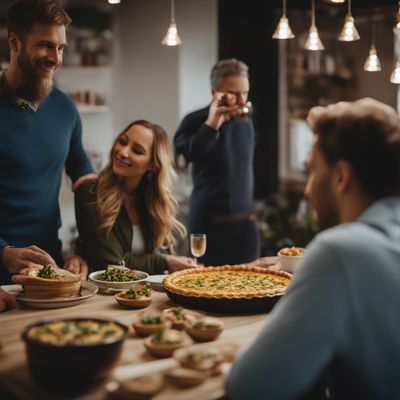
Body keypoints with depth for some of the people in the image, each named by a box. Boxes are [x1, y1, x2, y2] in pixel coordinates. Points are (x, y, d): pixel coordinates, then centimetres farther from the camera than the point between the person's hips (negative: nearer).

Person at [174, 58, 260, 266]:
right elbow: (182, 153, -28)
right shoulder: (196, 121, -9)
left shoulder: (246, 122, 8)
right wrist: (211, 124, -31)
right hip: (209, 224, -5)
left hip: (245, 223, 6)